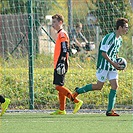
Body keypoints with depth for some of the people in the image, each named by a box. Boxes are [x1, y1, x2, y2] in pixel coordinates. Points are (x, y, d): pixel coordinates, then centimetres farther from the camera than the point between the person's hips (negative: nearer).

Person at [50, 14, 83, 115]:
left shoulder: (62, 34, -11)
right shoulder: (60, 34, 19)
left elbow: (65, 50, -19)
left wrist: (62, 62, -24)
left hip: (60, 65, -10)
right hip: (57, 65, 10)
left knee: (58, 86, -13)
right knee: (59, 87, 9)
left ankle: (77, 102, -13)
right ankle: (62, 110, 10)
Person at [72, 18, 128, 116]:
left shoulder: (120, 40, 11)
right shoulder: (109, 37, -18)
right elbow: (103, 53, -20)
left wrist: (118, 62, 8)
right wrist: (113, 63, -20)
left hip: (112, 67, 8)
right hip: (104, 65, -8)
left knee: (115, 86, -4)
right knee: (99, 86, -2)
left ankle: (110, 110, -3)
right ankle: (78, 91, 17)